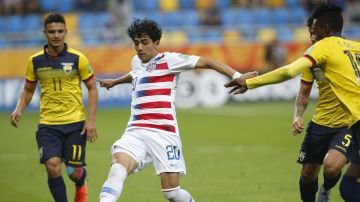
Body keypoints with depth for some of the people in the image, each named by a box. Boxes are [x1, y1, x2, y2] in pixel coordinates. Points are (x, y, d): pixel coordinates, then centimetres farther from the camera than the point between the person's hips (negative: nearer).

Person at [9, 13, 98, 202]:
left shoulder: (77, 58, -4)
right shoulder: (35, 61, 1)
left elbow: (92, 88, 3)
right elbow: (28, 90, 14)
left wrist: (91, 119, -7)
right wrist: (19, 109, -5)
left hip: (75, 123, -1)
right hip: (48, 124, 1)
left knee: (74, 172, 2)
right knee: (52, 166, -18)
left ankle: (81, 185, 40)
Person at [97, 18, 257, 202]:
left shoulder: (168, 60, -1)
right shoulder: (136, 61, 18)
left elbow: (207, 62, -5)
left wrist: (238, 76, -15)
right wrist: (114, 82, 63)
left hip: (162, 133, -5)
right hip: (135, 132, 5)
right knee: (117, 169, -23)